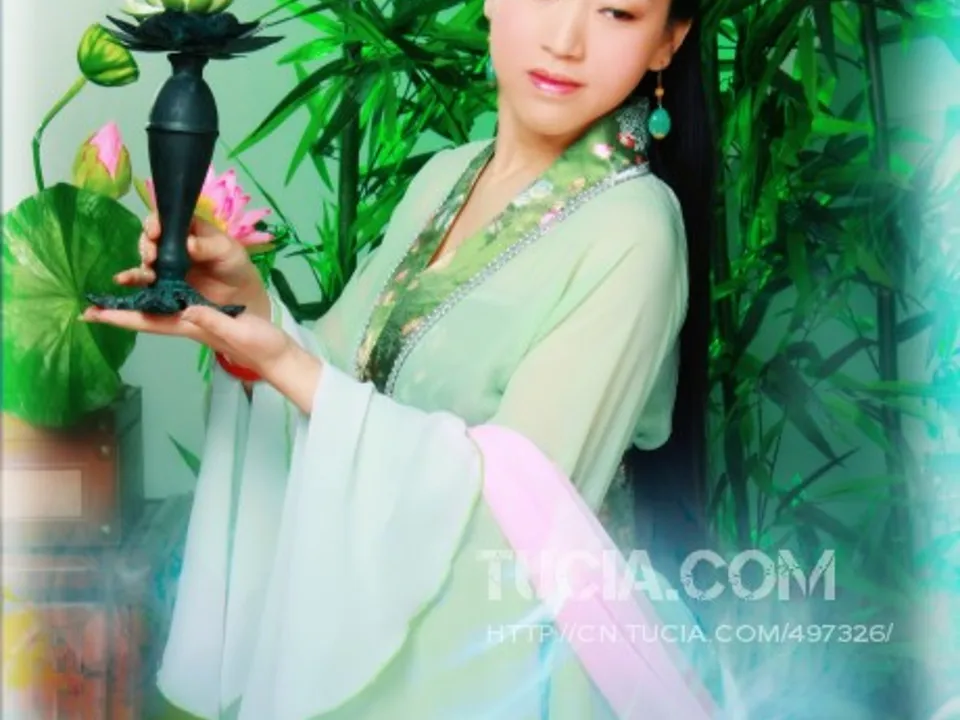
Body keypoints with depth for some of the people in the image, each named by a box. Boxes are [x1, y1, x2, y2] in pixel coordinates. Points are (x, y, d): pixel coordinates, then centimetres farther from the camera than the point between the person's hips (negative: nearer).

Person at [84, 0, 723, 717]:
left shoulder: (632, 231, -20)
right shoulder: (446, 177, 2)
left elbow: (515, 494, -23)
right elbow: (346, 380, 6)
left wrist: (285, 365, -26)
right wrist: (249, 299, -12)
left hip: (498, 661, -6)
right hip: (374, 619, 6)